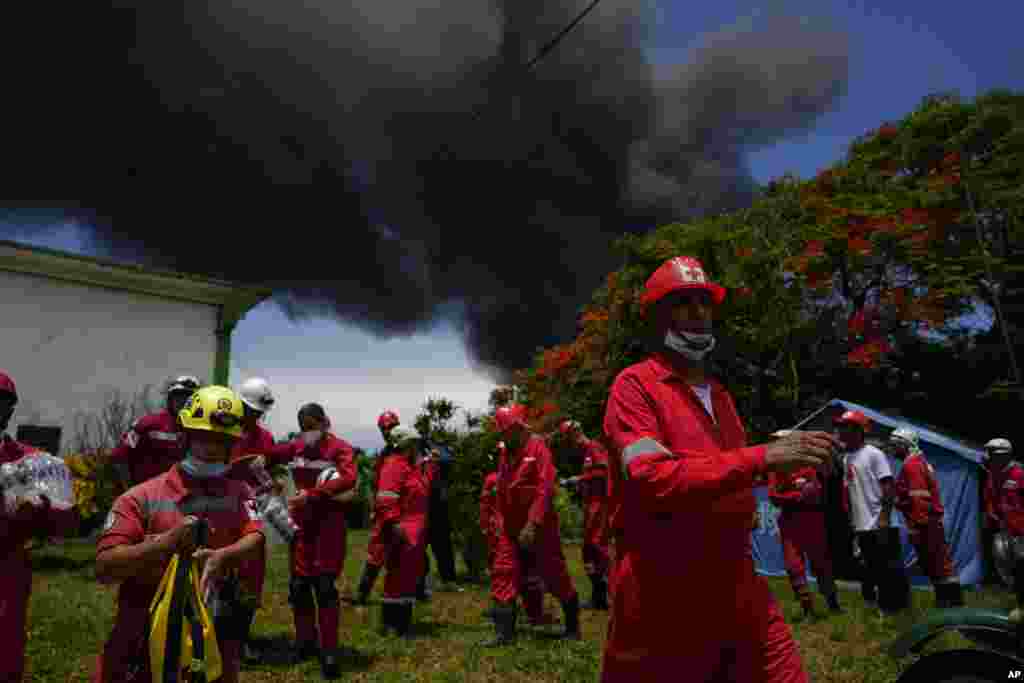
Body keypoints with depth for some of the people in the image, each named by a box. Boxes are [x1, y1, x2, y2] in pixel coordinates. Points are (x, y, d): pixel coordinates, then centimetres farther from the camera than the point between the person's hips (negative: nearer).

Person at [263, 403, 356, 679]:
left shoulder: (340, 448, -9)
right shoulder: (295, 447, 8)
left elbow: (349, 479, -24)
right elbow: (269, 456, 13)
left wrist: (312, 494, -30)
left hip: (329, 521, -5)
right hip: (301, 521, 6)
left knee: (324, 583, -5)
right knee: (299, 583, 12)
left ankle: (329, 651, 4)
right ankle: (305, 641, 30)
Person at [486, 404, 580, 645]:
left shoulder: (537, 447, -11)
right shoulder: (506, 455, 12)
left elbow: (545, 488, -19)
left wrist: (532, 524, -23)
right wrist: (502, 524, 12)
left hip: (539, 528, -7)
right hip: (511, 529, 7)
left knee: (555, 576, 5)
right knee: (503, 576, 0)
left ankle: (572, 626, 25)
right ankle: (504, 632, 6)